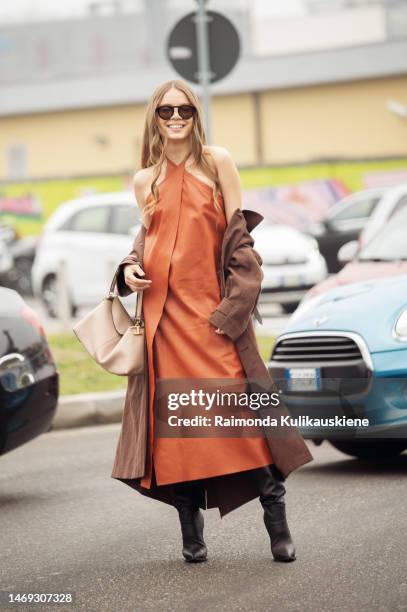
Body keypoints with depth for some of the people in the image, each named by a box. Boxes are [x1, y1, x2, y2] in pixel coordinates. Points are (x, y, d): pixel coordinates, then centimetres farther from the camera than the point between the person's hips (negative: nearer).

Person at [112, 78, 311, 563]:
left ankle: (276, 522, -9)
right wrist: (130, 268, 1)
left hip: (210, 305, -3)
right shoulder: (145, 181, 14)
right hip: (164, 307, 3)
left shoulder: (217, 162, 5)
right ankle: (191, 534, 6)